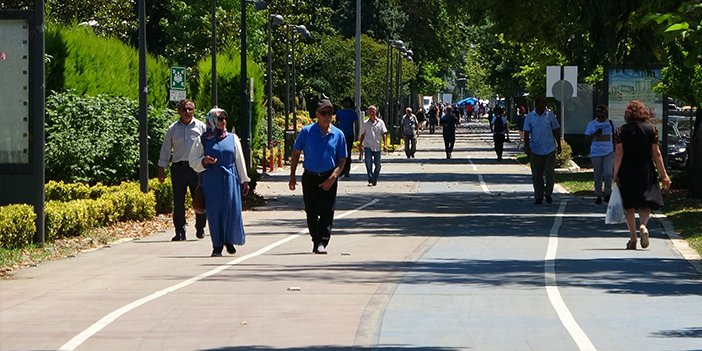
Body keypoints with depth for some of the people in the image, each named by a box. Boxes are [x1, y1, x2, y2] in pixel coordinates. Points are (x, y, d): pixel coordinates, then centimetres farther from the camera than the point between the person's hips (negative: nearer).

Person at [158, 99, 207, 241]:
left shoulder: (201, 127, 7)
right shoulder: (173, 129, 10)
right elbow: (165, 149, 14)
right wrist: (161, 170, 11)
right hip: (178, 167, 1)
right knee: (178, 202, -3)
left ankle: (200, 228, 20)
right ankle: (179, 232, 1)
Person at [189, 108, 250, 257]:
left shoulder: (232, 138, 10)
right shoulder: (202, 140, 4)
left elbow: (240, 161, 14)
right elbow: (193, 162, 5)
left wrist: (244, 180, 11)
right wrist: (204, 161, -15)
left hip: (230, 179, 1)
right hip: (211, 180, -1)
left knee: (232, 210, -4)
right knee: (214, 212, -3)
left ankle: (230, 240, 17)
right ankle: (217, 246, 5)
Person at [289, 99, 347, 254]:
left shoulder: (338, 134, 1)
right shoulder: (307, 131, -1)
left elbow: (342, 160, 3)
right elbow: (296, 154, 6)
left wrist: (332, 178, -12)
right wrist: (292, 176, 1)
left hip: (328, 179, -1)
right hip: (310, 178, 1)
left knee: (326, 211, -11)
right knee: (311, 212, 7)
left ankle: (322, 243, -13)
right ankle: (315, 240, 24)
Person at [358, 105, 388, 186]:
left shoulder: (380, 122, 5)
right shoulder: (365, 123, 7)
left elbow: (384, 134, 3)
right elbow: (363, 135, 17)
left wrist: (385, 144, -8)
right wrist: (360, 145, 14)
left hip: (377, 147, 1)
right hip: (368, 146, -1)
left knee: (377, 164, 7)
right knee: (368, 163, -15)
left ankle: (375, 179, 28)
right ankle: (370, 180, -12)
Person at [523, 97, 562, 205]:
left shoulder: (550, 115, 5)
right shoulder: (530, 117, 2)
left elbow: (556, 130, 13)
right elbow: (526, 133, 0)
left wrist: (559, 145, 13)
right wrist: (527, 146, -11)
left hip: (550, 149, 0)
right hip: (535, 150, 0)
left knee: (550, 173, -6)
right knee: (537, 175, 4)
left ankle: (548, 193, 11)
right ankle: (538, 197, 13)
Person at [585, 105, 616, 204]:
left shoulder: (610, 123, 7)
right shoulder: (592, 124, 3)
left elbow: (615, 137, 16)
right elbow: (586, 139, 2)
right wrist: (594, 134, -16)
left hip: (609, 152, 0)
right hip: (596, 153, 0)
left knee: (608, 173, -13)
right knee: (598, 175, 4)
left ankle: (607, 194, 2)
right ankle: (598, 196, 15)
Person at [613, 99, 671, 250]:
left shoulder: (621, 131, -4)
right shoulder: (651, 130, -2)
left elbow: (619, 153, -8)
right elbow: (656, 154, 0)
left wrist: (615, 174, -7)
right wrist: (664, 175, 5)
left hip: (626, 171, 0)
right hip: (646, 170, 0)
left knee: (629, 205, 10)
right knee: (645, 203, 8)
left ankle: (632, 238, 8)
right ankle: (643, 225, -22)